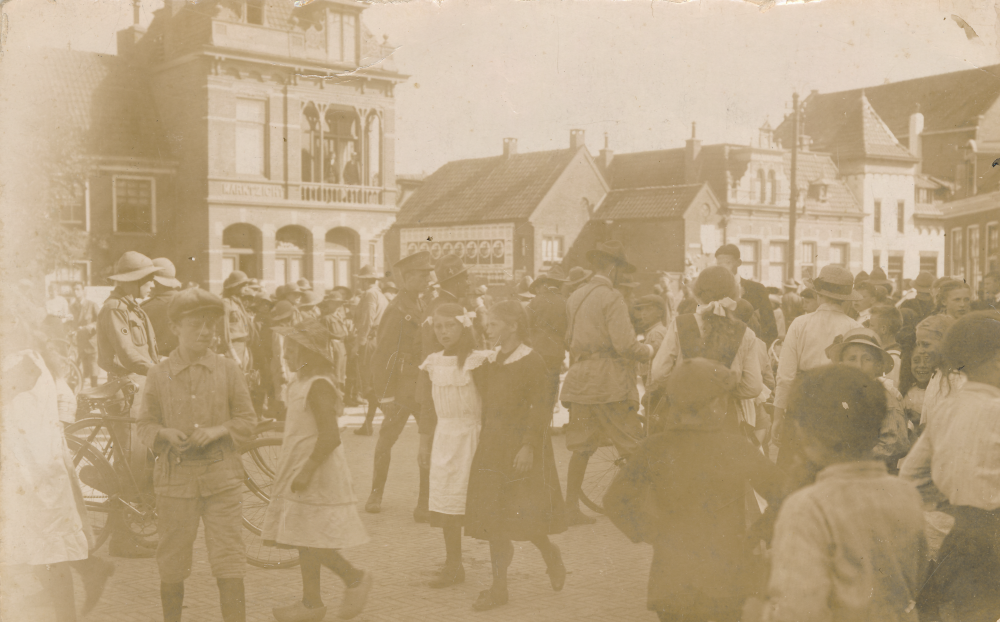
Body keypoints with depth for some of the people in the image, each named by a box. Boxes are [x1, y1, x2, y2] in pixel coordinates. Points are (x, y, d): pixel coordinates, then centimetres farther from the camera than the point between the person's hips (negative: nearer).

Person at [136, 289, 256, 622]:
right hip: (175, 476, 1)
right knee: (172, 561, 10)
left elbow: (246, 419, 5)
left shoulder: (228, 369, 2)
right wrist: (165, 433, -13)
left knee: (229, 560, -3)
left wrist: (219, 430, -13)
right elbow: (146, 423, 7)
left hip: (221, 475, 0)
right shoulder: (159, 373, 2)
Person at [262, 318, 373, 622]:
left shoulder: (318, 386, -19)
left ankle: (355, 578, 11)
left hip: (317, 475, -10)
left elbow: (330, 436, -26)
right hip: (299, 472, 10)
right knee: (303, 539, 12)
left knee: (310, 540, -7)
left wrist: (307, 470, -26)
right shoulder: (301, 382, 11)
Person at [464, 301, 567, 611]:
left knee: (525, 512, -4)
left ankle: (551, 555, 26)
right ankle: (499, 587, 11)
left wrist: (528, 446, -20)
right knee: (493, 515, 5)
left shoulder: (531, 361, -10)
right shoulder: (492, 360, 10)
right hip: (493, 443, 7)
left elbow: (538, 408, -13)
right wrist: (484, 439, 11)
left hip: (520, 444, -7)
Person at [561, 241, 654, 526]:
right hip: (610, 382, -7)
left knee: (581, 447, 12)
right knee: (633, 448, 2)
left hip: (579, 381, 7)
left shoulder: (575, 297, 12)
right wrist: (648, 350, -1)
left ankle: (571, 509, 15)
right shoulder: (611, 297, -13)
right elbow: (624, 345, -18)